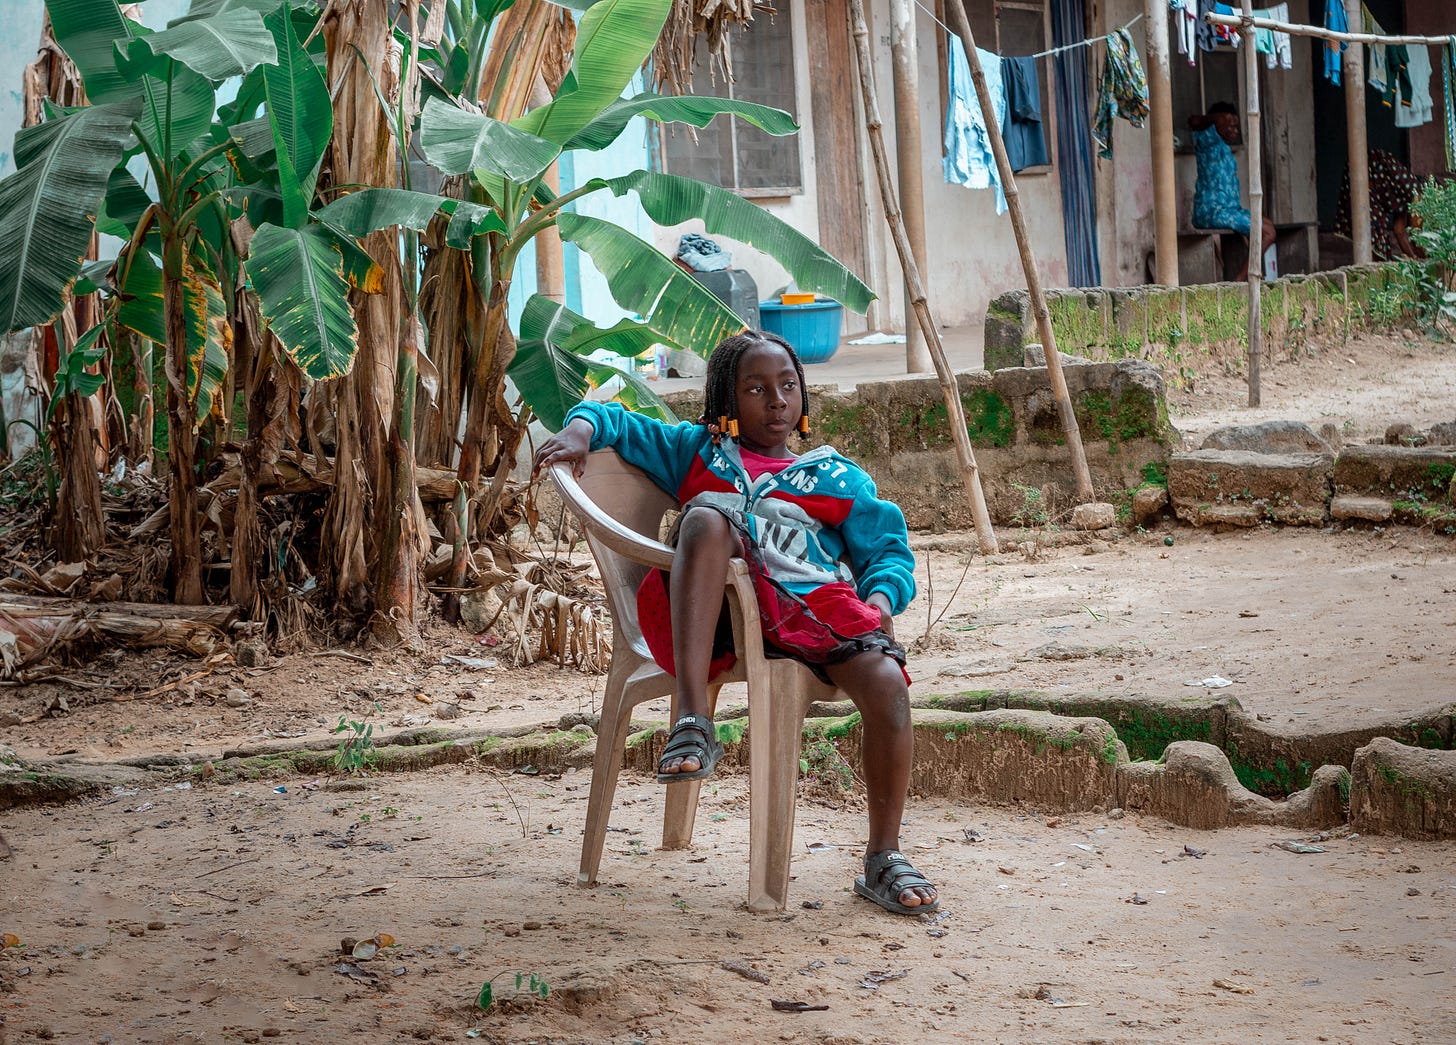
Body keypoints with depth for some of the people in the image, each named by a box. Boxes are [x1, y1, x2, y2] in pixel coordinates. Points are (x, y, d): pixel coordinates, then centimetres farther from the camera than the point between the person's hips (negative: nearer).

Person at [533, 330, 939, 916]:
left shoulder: (838, 476, 31)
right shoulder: (696, 450, 33)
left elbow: (889, 550, 22)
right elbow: (617, 421, 31)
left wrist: (880, 599, -1)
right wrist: (579, 429, 5)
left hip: (812, 604, 1)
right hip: (713, 611, -1)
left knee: (888, 687, -29)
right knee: (707, 514, -34)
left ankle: (883, 858, -9)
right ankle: (692, 722, -45)